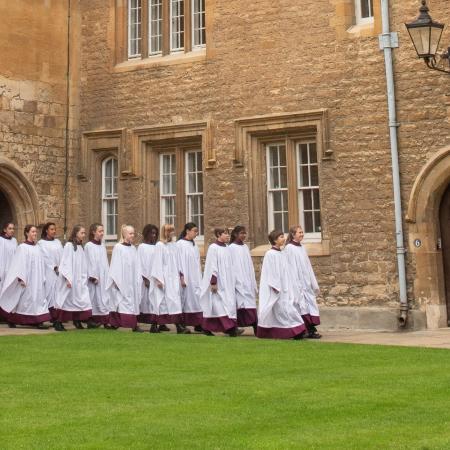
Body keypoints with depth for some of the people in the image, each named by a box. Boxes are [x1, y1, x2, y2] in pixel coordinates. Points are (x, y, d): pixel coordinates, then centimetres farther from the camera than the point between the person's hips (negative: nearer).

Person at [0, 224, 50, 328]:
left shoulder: (37, 248, 11)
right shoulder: (22, 247, -7)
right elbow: (20, 264, -12)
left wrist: (43, 278, 10)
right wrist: (21, 278, -18)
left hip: (37, 281, 6)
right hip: (27, 279, -6)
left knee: (38, 299, -1)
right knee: (24, 300, 1)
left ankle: (38, 322, -4)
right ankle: (11, 320, 17)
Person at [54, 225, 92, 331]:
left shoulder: (81, 247, 13)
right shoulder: (69, 245, -7)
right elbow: (65, 263, -12)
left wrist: (85, 278, 10)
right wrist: (68, 278, -18)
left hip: (80, 280, 6)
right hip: (70, 279, -6)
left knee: (81, 300, 0)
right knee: (66, 300, -2)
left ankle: (77, 321, 12)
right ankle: (58, 322, 7)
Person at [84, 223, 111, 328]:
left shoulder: (102, 245, 13)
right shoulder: (89, 246, -7)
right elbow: (90, 262, -11)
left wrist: (108, 275, 9)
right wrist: (93, 277, -15)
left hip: (104, 276, 6)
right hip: (95, 277, -6)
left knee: (104, 298, 3)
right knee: (96, 297, -4)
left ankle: (106, 320, 3)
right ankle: (93, 320, 1)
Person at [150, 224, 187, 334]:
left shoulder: (173, 245, 11)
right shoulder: (160, 245, -7)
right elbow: (158, 263, -9)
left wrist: (179, 276, 12)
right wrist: (158, 279, -12)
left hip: (173, 278, 6)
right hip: (164, 278, -6)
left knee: (174, 301, 1)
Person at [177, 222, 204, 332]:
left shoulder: (193, 244, 13)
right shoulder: (180, 244, -7)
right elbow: (179, 261, -11)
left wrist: (199, 276, 12)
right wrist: (182, 277, -15)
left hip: (195, 277, 6)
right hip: (186, 277, -6)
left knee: (196, 299, 1)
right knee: (186, 298, -3)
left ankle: (198, 325, 0)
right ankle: (182, 325, 6)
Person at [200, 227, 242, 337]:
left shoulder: (226, 249, 12)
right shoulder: (213, 248, -9)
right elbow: (212, 266, -13)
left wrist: (233, 282, 15)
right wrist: (213, 282, -17)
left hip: (227, 282, 8)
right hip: (218, 282, -8)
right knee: (222, 304, -12)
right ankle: (230, 328, -17)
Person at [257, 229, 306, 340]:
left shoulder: (282, 254, 12)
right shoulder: (270, 254, -11)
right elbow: (270, 271, -14)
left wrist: (287, 287, 14)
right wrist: (274, 286, -18)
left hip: (283, 287, 8)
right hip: (275, 288, -8)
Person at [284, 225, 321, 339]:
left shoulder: (302, 247, 14)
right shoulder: (289, 248, -8)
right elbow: (291, 267, -12)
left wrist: (313, 283, 15)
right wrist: (296, 284, -17)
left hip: (306, 282, 8)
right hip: (297, 282, -8)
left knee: (309, 305, 4)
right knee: (303, 305, -5)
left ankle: (311, 330, 6)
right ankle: (310, 330, -2)